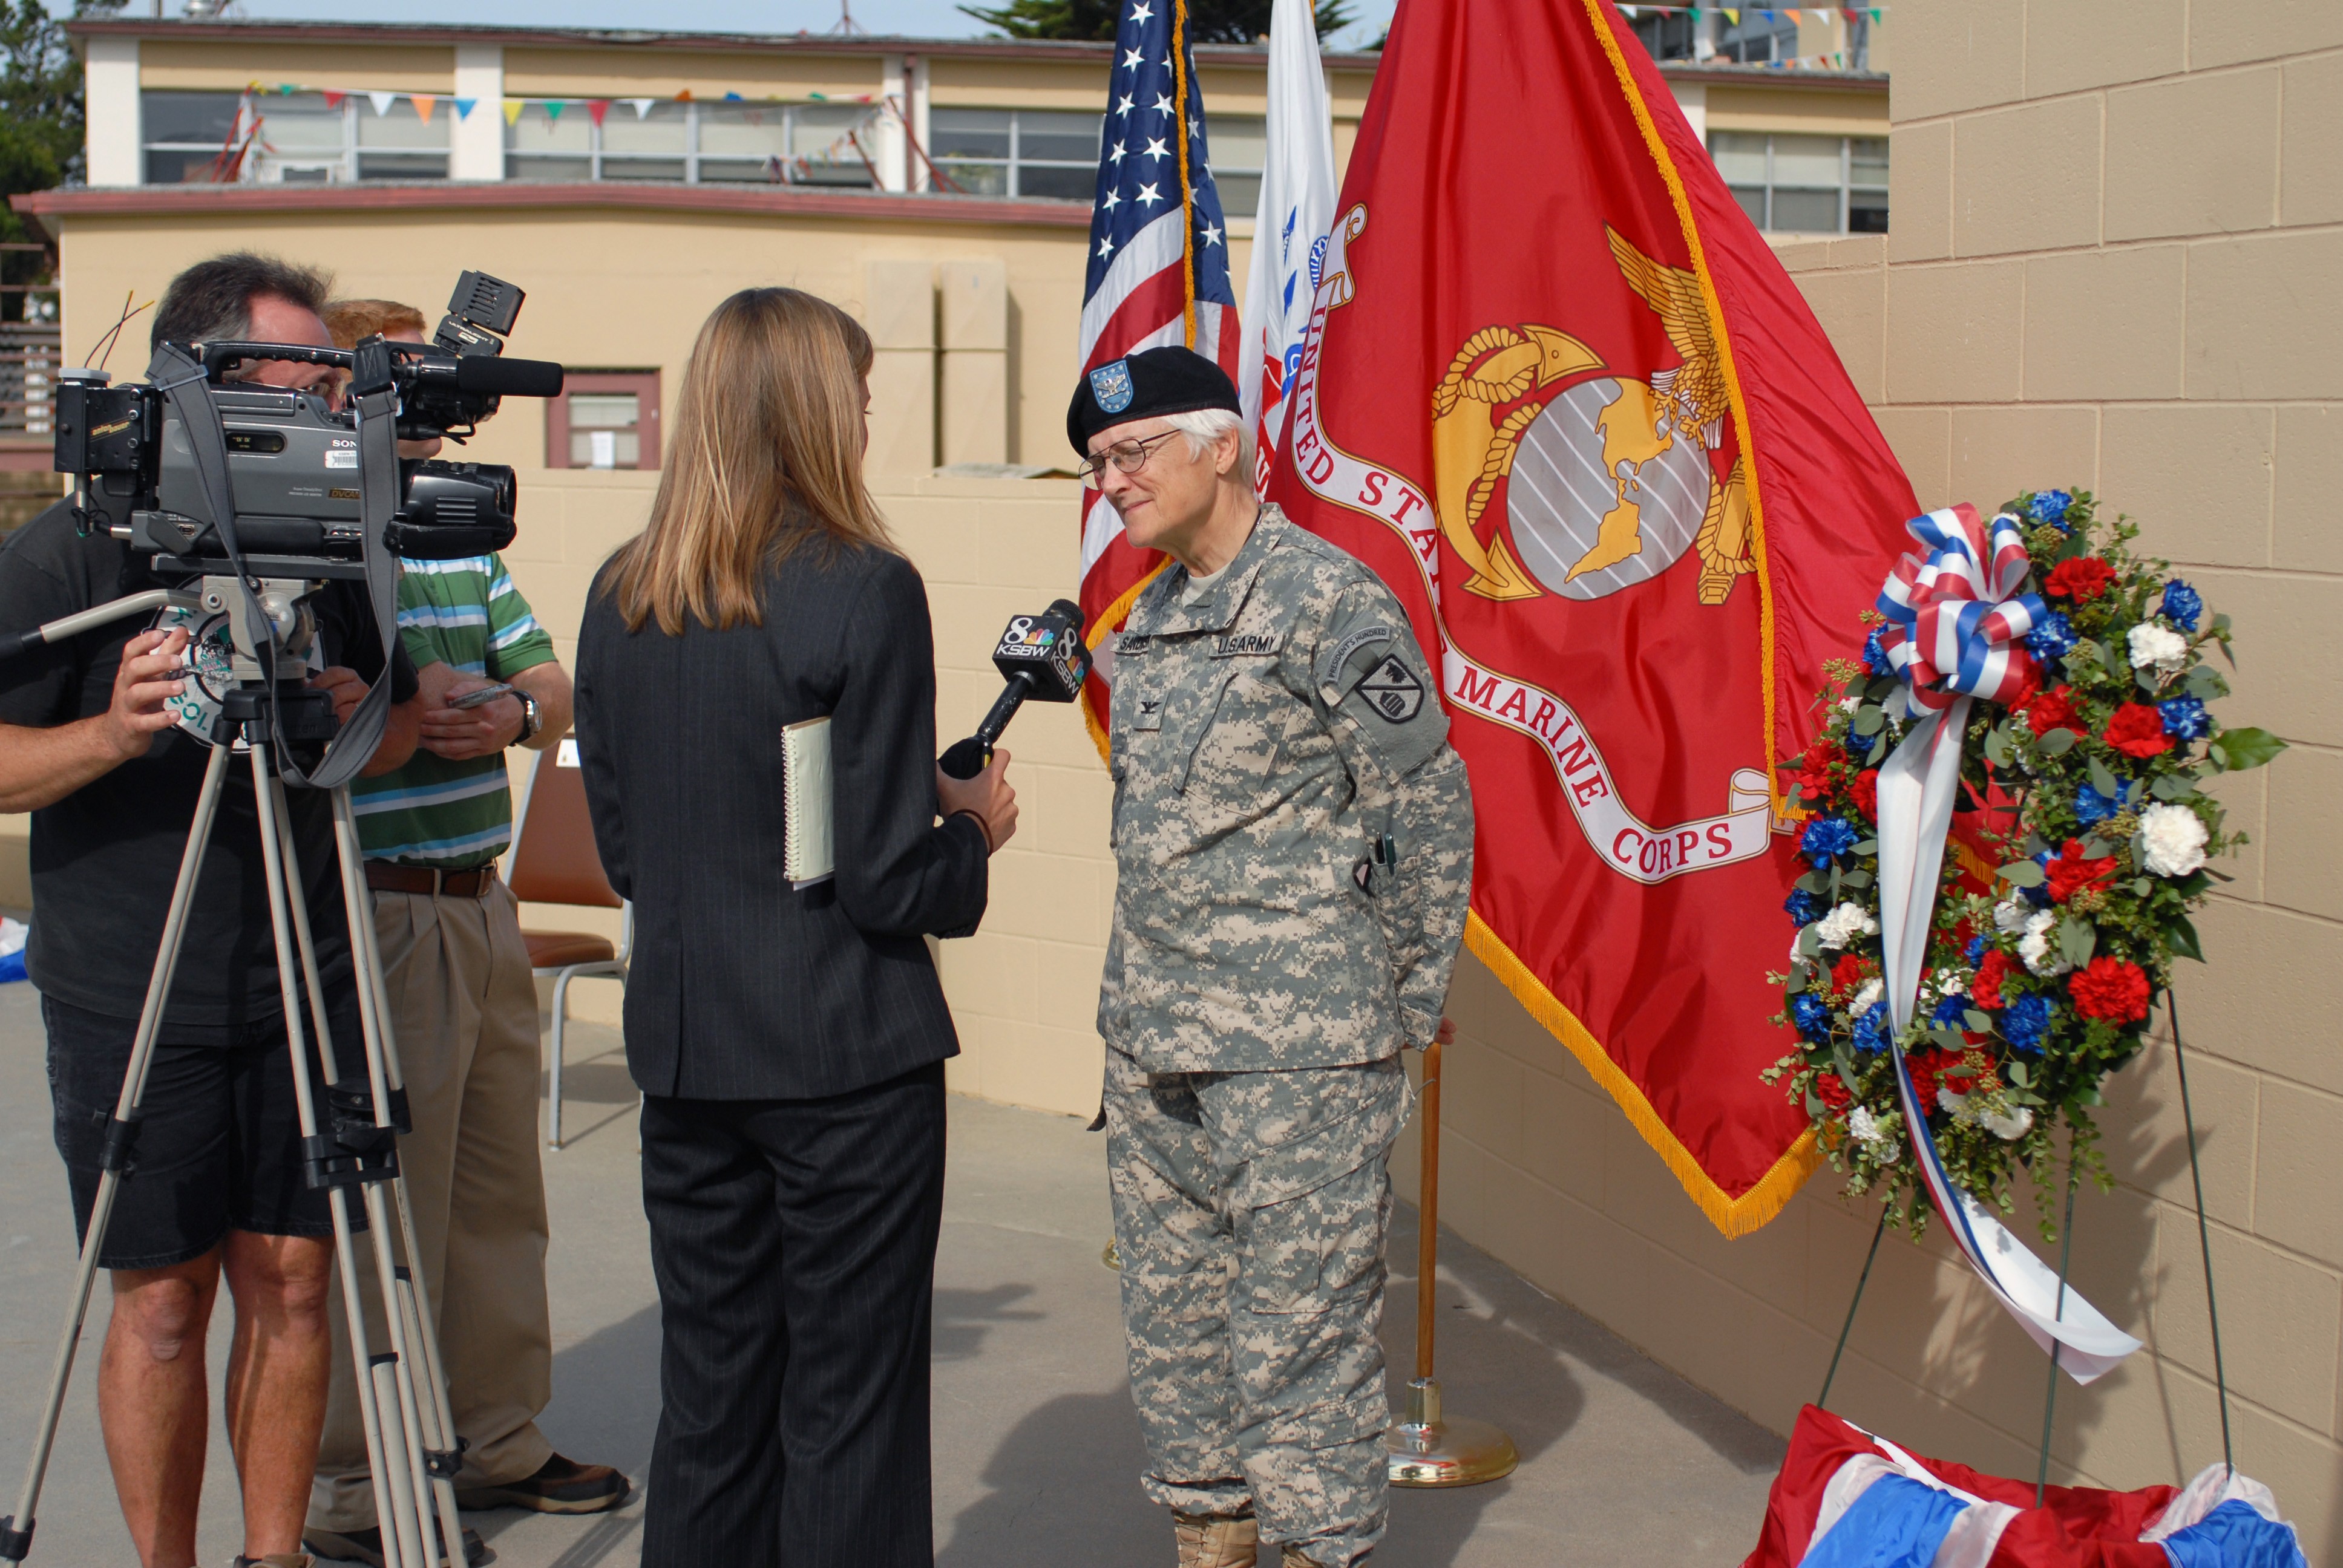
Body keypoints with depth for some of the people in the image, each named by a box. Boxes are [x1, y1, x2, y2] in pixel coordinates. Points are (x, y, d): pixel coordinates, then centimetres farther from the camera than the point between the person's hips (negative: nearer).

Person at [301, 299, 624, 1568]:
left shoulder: (460, 537, 15)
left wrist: (515, 714, -8)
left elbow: (550, 681, 13)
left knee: (501, 1199, 16)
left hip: (483, 904, 8)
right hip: (381, 913, -8)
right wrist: (398, 709, -26)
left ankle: (498, 1441, 30)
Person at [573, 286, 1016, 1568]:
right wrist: (976, 833, 5)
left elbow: (622, 849, 11)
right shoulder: (862, 591, -14)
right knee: (849, 1409, 3)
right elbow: (889, 878, -14)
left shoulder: (620, 597, 4)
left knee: (708, 1396, 14)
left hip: (682, 1041, 6)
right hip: (844, 1046, -6)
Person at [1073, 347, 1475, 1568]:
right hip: (1152, 1046, 8)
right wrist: (1142, 1002, 17)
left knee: (1299, 1328, -4)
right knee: (1172, 1316, 13)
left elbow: (1428, 804, -8)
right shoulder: (1150, 619, 14)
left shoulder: (1327, 600, -10)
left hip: (1298, 1053, -8)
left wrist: (1412, 997, -3)